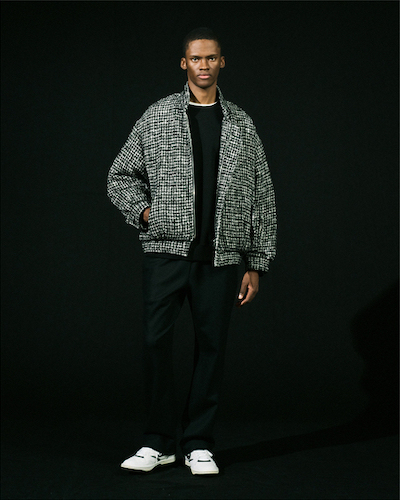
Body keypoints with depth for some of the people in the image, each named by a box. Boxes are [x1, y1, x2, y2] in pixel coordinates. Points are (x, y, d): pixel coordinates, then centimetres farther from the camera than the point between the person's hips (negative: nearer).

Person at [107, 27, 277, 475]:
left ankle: (198, 445, 14)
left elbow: (261, 197, 11)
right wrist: (145, 211, -5)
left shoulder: (241, 125, 10)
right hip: (165, 251, -1)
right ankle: (158, 442, 10)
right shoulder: (157, 117, 6)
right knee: (155, 341, -5)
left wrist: (256, 264, 6)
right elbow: (120, 177, 13)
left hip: (220, 257, 1)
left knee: (211, 346, 3)